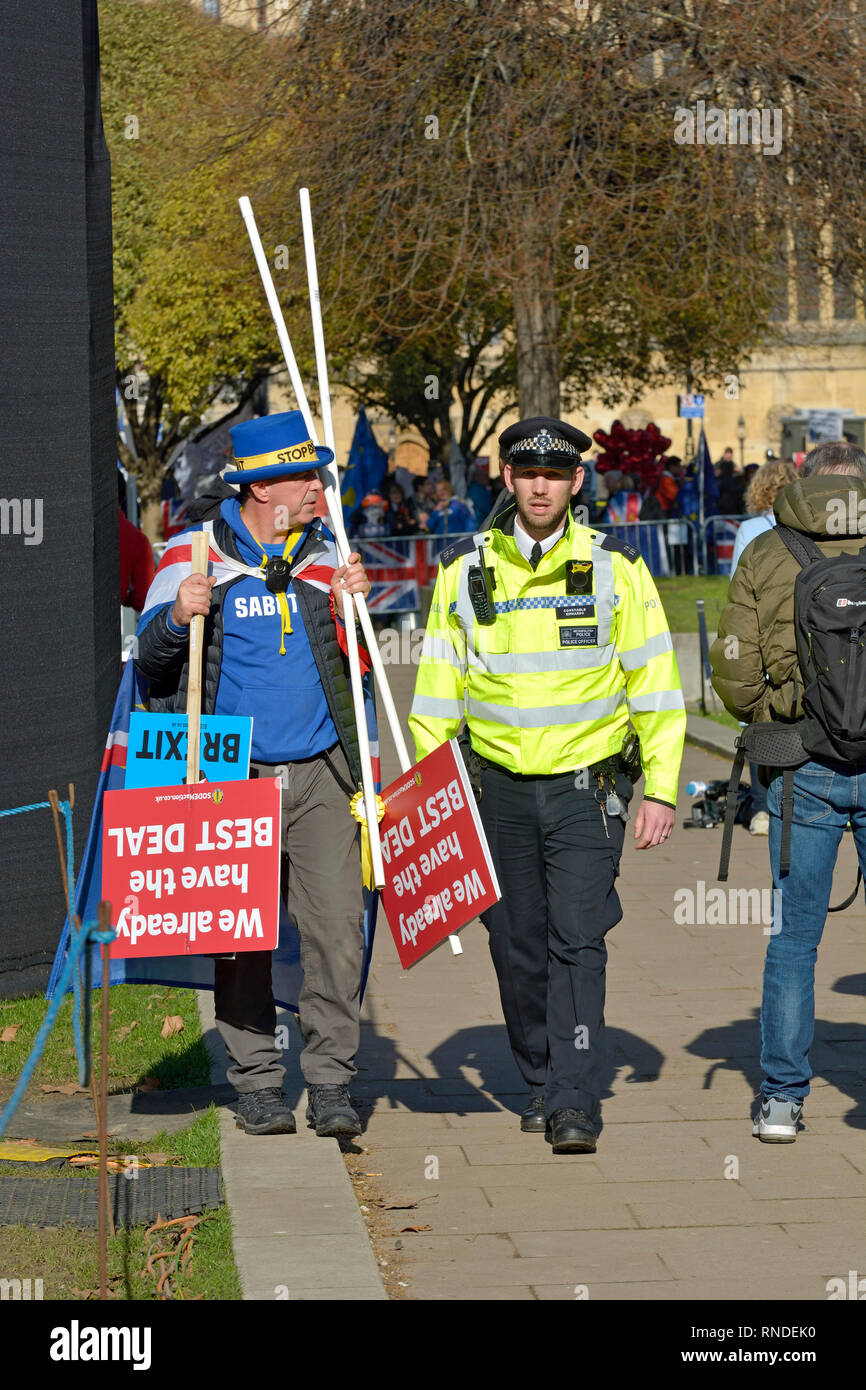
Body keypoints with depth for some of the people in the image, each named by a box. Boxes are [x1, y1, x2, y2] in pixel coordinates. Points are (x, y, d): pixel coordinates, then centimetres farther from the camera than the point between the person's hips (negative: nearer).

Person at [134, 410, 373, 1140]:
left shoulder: (327, 552, 8)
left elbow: (355, 661, 14)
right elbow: (152, 664, 4)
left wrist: (352, 605, -5)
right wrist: (177, 618, -16)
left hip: (320, 775, 2)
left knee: (337, 928, -6)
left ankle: (331, 1081, 1)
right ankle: (257, 1080, 12)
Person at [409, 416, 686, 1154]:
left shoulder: (615, 568, -2)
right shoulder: (465, 571, 3)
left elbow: (656, 686, 1)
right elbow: (436, 689, 9)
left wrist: (661, 790, -5)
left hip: (586, 787, -2)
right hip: (501, 788, 3)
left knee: (579, 942, -12)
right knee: (518, 947, 8)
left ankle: (577, 1106, -11)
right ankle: (544, 1083, 26)